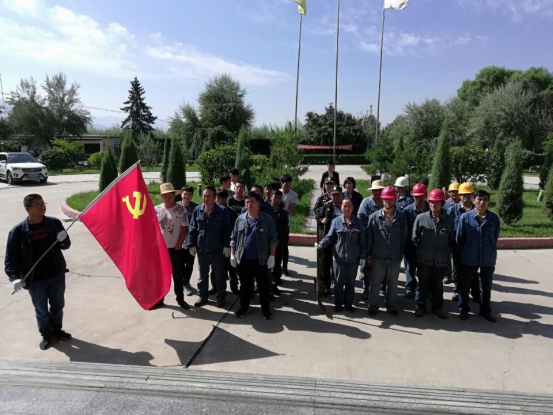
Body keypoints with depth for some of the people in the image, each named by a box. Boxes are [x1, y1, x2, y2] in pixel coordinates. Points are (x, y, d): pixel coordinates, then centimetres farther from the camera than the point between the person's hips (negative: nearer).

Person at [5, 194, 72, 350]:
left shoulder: (54, 223, -4)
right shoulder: (18, 231, -12)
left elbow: (66, 245, 6)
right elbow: (11, 258, -9)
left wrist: (63, 240, -17)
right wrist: (15, 277, -21)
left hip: (57, 274, 2)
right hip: (35, 279, -2)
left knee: (58, 305, 18)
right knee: (41, 309, 14)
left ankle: (57, 329, 41)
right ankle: (46, 335, 34)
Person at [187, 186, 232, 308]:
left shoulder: (222, 211, -7)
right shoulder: (197, 210, 1)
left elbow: (227, 229, -5)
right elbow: (193, 229, 5)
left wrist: (227, 245, -10)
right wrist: (192, 244, 2)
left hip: (218, 249, -2)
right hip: (201, 248, 3)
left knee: (219, 275, 8)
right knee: (203, 274, 15)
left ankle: (221, 297, 23)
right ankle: (202, 296, 29)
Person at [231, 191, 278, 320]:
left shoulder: (267, 220, -6)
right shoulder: (240, 219, 2)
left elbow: (273, 239, -4)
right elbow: (234, 238, 8)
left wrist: (272, 256, -8)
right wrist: (232, 254, 4)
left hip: (261, 260, -2)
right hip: (243, 260, 2)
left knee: (263, 285, 10)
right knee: (245, 285, 15)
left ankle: (265, 308, 25)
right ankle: (244, 306, 31)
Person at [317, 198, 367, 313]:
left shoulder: (358, 222, 1)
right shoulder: (336, 221, -4)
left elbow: (362, 241, 3)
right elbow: (330, 237, -2)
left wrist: (363, 257, 0)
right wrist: (321, 244, -20)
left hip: (353, 259, 1)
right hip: (339, 258, -1)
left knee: (350, 283, 14)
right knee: (339, 282, 9)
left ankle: (349, 304, 28)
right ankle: (338, 303, 23)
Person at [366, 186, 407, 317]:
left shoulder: (401, 217, -1)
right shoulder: (375, 216, -4)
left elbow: (404, 238, 4)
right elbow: (369, 236, -1)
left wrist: (401, 254, 4)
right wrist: (368, 253, -2)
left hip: (395, 258, 2)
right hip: (378, 257, -1)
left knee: (393, 284, 14)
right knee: (375, 283, 9)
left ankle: (391, 306, 31)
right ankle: (373, 306, 23)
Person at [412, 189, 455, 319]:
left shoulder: (449, 220, -3)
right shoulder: (421, 218, -7)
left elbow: (452, 240, 6)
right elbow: (414, 238, 1)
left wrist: (447, 253, 5)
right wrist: (421, 250, 4)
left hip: (441, 260, 1)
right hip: (424, 259, -1)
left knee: (438, 285, 16)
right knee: (423, 284, 12)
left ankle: (437, 307, 32)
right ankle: (420, 306, 27)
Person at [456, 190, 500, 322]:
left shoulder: (494, 218, -5)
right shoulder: (465, 217, -11)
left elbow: (495, 238, 8)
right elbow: (459, 238, -2)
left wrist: (490, 252, 13)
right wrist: (466, 252, 7)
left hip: (488, 259, 2)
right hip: (469, 259, -2)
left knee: (487, 286, 16)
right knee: (465, 285, 10)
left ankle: (485, 310, 34)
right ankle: (464, 309, 28)